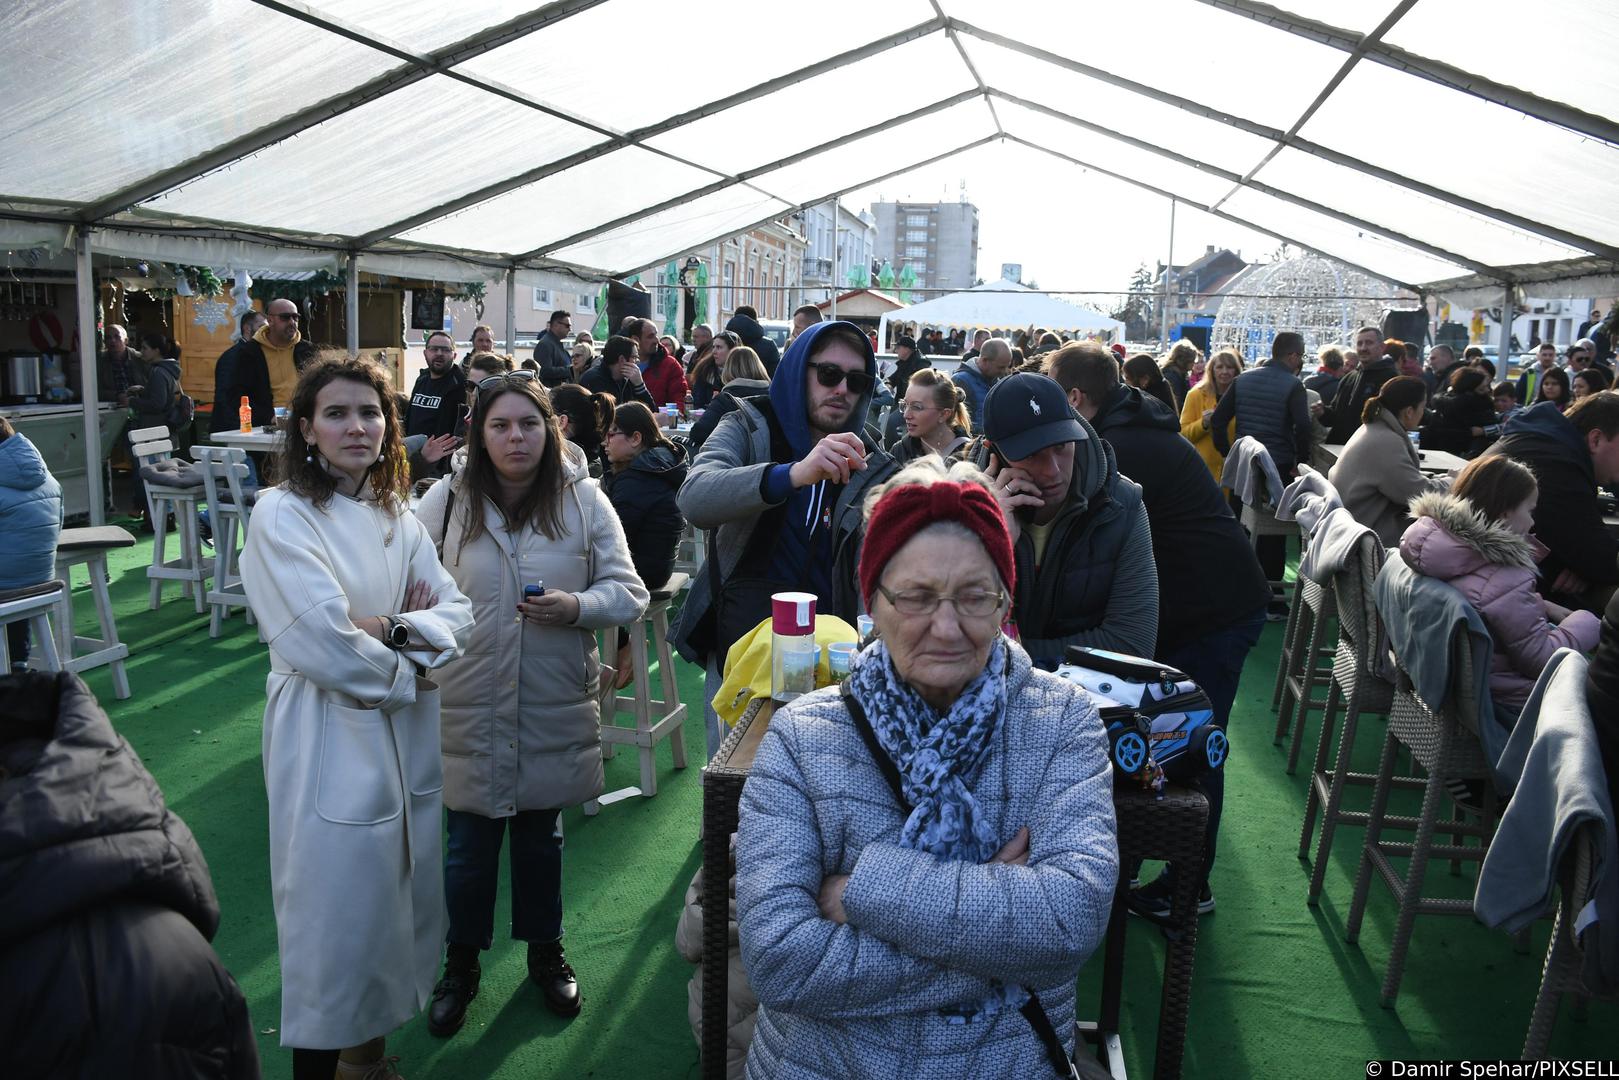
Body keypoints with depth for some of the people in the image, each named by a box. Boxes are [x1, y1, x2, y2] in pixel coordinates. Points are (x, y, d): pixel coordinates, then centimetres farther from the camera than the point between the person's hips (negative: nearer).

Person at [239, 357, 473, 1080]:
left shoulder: (394, 515, 8)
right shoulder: (281, 514, -11)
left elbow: (457, 612, 2)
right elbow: (324, 642, -20)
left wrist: (394, 629, -16)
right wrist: (404, 672, -7)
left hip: (407, 735, 7)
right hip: (328, 739, -6)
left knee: (398, 899, 15)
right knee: (333, 914, 2)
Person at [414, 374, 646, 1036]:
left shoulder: (584, 501, -4)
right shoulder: (446, 501, -5)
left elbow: (628, 594, -4)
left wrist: (576, 606, -21)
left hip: (554, 709, 1)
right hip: (468, 708, -1)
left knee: (541, 835, 19)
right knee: (468, 844, 11)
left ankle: (545, 950, 40)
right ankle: (461, 964, 34)